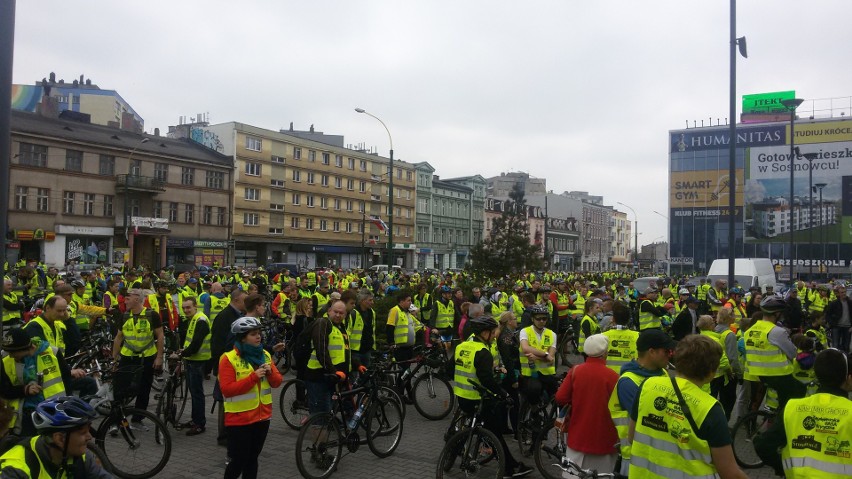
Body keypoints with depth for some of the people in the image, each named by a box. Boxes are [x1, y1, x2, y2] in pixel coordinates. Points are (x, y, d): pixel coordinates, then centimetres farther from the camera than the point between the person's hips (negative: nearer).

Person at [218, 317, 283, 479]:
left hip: (262, 416, 6)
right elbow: (227, 390, -20)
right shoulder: (229, 359, -13)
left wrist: (270, 372, -15)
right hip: (239, 419, -5)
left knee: (252, 459, 16)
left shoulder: (265, 355, 5)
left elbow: (277, 382, 6)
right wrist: (253, 377, -24)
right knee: (239, 461, 1)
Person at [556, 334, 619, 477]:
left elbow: (560, 399, -6)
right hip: (603, 439, -2)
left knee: (574, 474, 13)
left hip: (578, 436, 2)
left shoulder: (575, 371, -7)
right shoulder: (612, 376, -15)